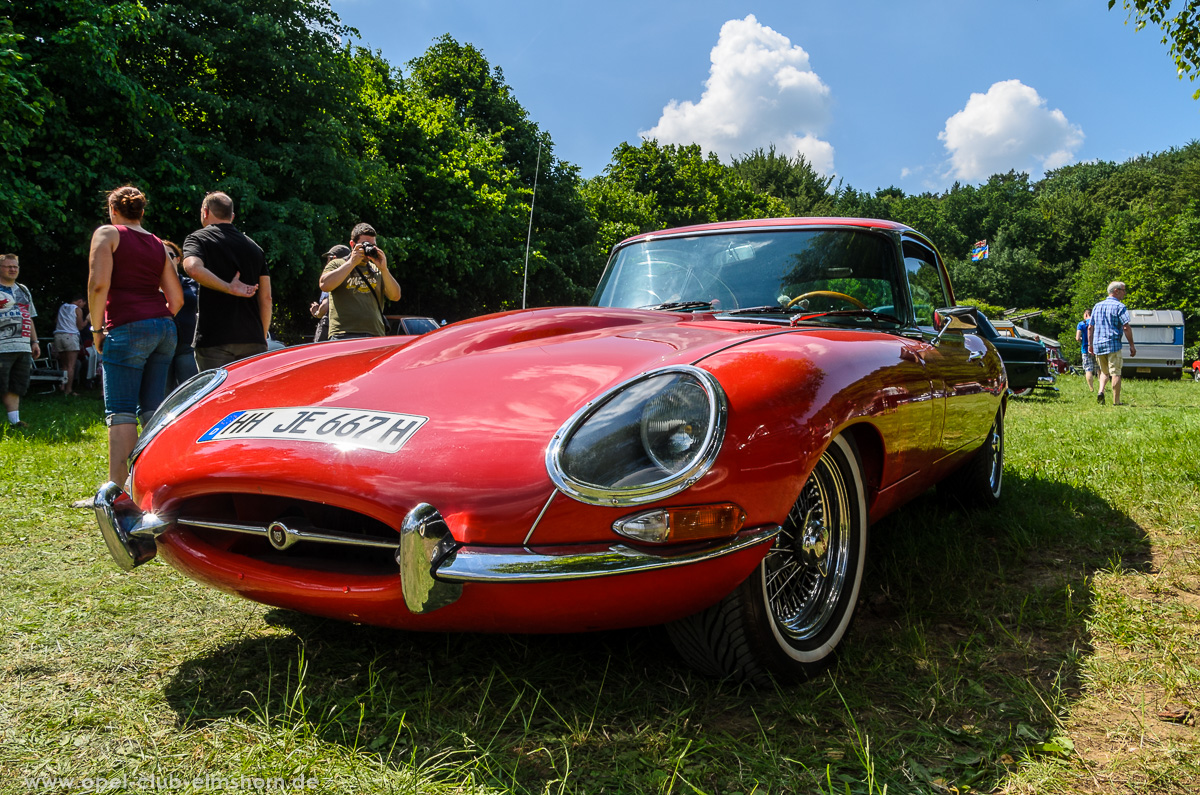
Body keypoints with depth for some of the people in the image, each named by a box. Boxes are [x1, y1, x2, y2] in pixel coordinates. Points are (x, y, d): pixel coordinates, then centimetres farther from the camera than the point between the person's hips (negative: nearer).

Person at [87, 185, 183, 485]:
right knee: (153, 410, 10)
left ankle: (117, 489, -9)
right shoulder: (158, 244, 18)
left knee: (121, 412, -6)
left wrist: (97, 329, -3)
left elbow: (99, 284, -11)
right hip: (165, 328, 6)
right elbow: (176, 298, 14)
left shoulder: (107, 234, 2)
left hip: (127, 328, -6)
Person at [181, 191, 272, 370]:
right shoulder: (254, 247, 17)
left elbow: (193, 268, -20)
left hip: (214, 339, -4)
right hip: (252, 339, 4)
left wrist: (228, 288, -11)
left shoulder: (198, 238, 5)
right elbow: (266, 298, 13)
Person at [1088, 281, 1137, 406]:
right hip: (1113, 344, -5)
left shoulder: (1097, 306, 14)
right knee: (1115, 372, -2)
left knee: (1104, 371, 18)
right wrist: (1131, 345, -8)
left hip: (1098, 344, 6)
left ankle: (1101, 391, -4)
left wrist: (1090, 344, 20)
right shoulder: (1119, 307, -5)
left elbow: (1091, 327, 15)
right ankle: (1116, 401, -1)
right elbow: (1126, 327, -12)